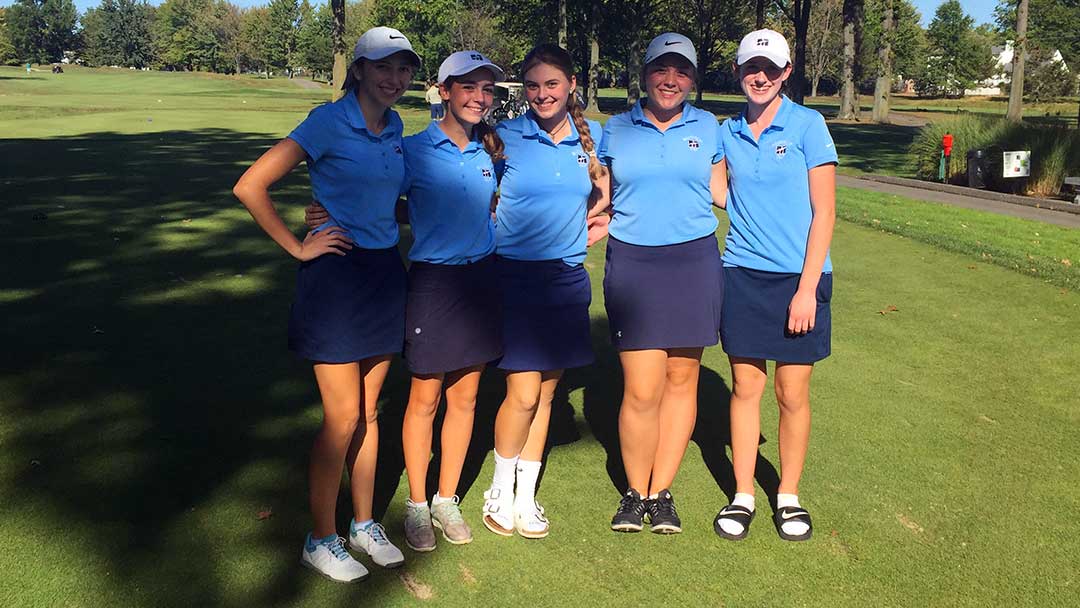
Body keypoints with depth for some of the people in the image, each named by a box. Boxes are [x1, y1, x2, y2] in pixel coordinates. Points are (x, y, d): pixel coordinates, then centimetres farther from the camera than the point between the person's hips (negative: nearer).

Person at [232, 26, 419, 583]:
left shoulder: (394, 128, 8)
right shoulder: (329, 122, -12)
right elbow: (250, 187, -17)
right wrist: (298, 248, -14)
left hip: (385, 272, 6)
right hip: (337, 276, -6)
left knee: (369, 412, 13)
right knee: (343, 417, -2)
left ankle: (364, 524, 28)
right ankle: (320, 540, 15)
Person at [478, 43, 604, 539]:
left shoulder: (590, 135, 5)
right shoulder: (506, 136, -4)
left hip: (567, 276, 4)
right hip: (516, 275, -3)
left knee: (546, 391, 9)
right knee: (523, 393, -7)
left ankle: (527, 494, 24)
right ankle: (500, 489, 17)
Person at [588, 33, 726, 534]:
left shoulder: (707, 128, 8)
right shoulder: (616, 129, 7)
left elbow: (720, 193, 13)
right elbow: (606, 195, 14)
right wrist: (600, 208, -6)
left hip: (694, 263, 1)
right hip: (632, 263, -1)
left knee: (681, 379, 6)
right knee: (642, 389, -6)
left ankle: (662, 492, 21)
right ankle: (635, 491, 15)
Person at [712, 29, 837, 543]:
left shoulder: (808, 125, -5)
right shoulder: (728, 132, 6)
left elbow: (824, 212, -8)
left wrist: (807, 289, -12)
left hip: (798, 277, -3)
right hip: (742, 274, 3)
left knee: (792, 393, 5)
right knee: (746, 387, 7)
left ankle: (789, 496, 23)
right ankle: (742, 496, 21)